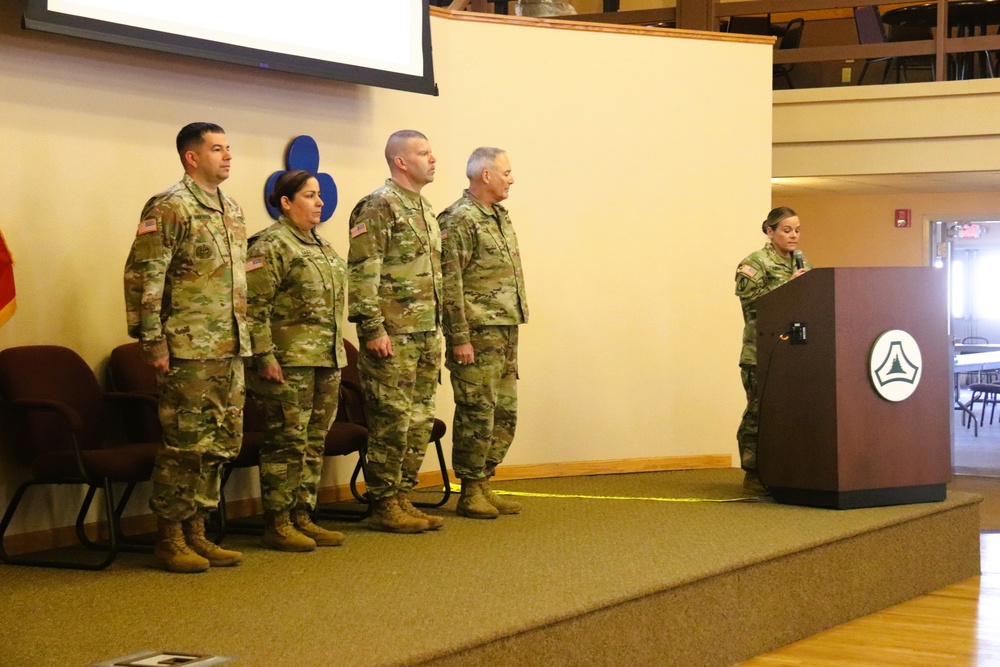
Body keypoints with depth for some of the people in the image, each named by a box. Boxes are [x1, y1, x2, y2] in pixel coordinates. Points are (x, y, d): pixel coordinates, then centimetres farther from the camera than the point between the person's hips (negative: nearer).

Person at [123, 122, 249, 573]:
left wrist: (244, 338, 19)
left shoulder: (232, 211, 16)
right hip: (189, 349, -8)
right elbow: (143, 277, -14)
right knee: (185, 444, -5)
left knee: (221, 443, 10)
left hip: (231, 350, 8)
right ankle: (170, 539, 4)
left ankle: (196, 532, 18)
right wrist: (152, 341, -17)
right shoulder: (169, 208, -10)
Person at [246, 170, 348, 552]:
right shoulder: (271, 245, -9)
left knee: (314, 442, 10)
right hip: (289, 362, -9)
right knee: (287, 442, -5)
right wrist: (264, 356, -20)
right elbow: (255, 307, -15)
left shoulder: (322, 247, 18)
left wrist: (337, 353, 20)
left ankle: (303, 517, 18)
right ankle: (277, 525, 1)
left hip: (326, 361, 9)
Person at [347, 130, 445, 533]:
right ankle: (384, 507, 1)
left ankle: (402, 498, 19)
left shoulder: (425, 209, 18)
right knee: (391, 422, -5)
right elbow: (361, 274, -17)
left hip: (425, 335, 9)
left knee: (420, 422, 11)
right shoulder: (379, 207, -10)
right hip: (393, 335, -9)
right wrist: (373, 328, -21)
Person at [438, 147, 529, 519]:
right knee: (477, 414, -4)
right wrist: (460, 338, -19)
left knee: (504, 413, 11)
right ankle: (470, 493, 4)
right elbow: (450, 284, -16)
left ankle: (485, 484, 21)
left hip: (506, 332, 9)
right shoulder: (460, 220, -12)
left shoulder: (499, 217, 17)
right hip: (477, 334, -9)